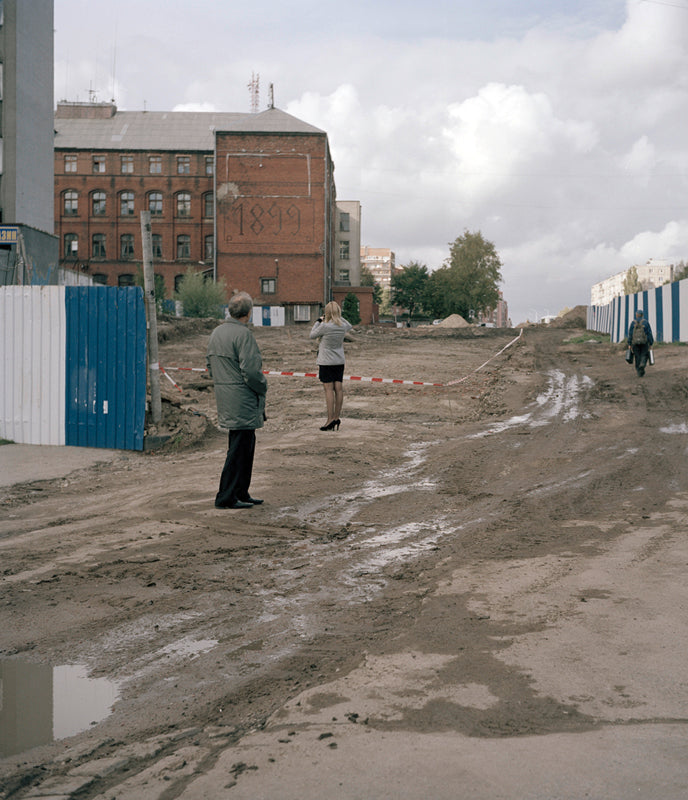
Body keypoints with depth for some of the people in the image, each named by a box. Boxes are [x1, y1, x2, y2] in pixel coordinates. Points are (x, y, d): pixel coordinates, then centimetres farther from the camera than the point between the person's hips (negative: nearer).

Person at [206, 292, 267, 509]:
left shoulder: (216, 332, 12)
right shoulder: (243, 334, -17)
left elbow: (210, 365, 19)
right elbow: (250, 370, -21)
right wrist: (262, 386, -5)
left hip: (225, 399, 10)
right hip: (243, 401, -9)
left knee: (245, 445, 17)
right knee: (239, 448, -3)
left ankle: (241, 493, 23)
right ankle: (226, 497, 1)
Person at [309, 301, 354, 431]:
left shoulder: (324, 326, -18)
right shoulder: (343, 326, -2)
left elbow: (312, 335, -1)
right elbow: (349, 326, 24)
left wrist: (318, 321, 9)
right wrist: (339, 316, 17)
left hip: (326, 362, -5)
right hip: (339, 361, 5)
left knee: (329, 389, -4)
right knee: (339, 388, 5)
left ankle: (330, 419, -6)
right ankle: (336, 418, 10)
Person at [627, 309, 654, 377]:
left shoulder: (633, 323, -1)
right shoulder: (646, 322, -2)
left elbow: (630, 334, -3)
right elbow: (649, 333, -3)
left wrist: (629, 344, 0)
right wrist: (651, 343, 2)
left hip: (635, 343, 1)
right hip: (644, 342, -1)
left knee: (637, 358, 8)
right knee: (644, 356, 7)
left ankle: (639, 372, 6)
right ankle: (642, 365, -23)